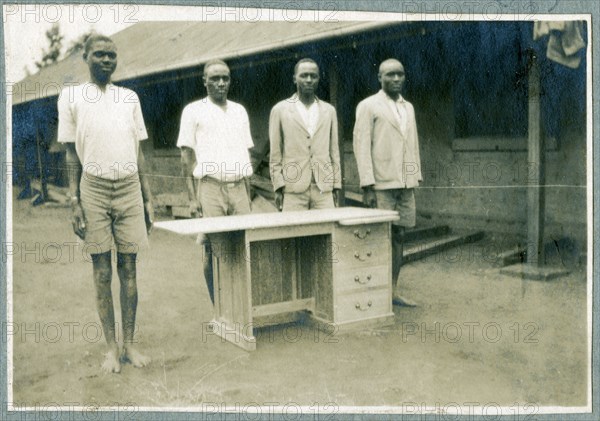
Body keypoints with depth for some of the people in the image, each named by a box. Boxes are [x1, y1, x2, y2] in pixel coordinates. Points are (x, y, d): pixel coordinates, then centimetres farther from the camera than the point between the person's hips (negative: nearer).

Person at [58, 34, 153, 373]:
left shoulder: (130, 97, 11)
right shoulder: (71, 96, 3)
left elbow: (138, 152, 12)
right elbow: (71, 155, 2)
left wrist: (148, 199, 8)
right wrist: (75, 202, -5)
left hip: (129, 188, 2)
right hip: (94, 189, -2)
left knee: (129, 269, 4)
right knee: (103, 273, 2)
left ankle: (130, 344, 13)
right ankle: (112, 347, 12)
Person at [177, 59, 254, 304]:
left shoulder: (239, 111, 17)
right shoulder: (194, 111, 4)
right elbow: (187, 155, 0)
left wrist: (248, 192, 12)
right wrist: (192, 198, -7)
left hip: (238, 187, 4)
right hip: (210, 189, -4)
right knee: (213, 249, -4)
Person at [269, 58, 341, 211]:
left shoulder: (329, 110, 14)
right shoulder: (280, 110, 6)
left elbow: (334, 151, 14)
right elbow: (275, 154, 4)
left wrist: (336, 186, 8)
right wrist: (278, 187, -3)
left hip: (324, 188, 2)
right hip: (293, 189, -2)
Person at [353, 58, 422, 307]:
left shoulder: (408, 107, 17)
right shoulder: (368, 106, -2)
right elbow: (361, 146, -8)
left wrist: (416, 179, 12)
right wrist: (367, 186, -14)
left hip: (405, 185, 6)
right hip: (381, 185, -6)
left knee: (398, 236, 8)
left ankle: (393, 291, 16)